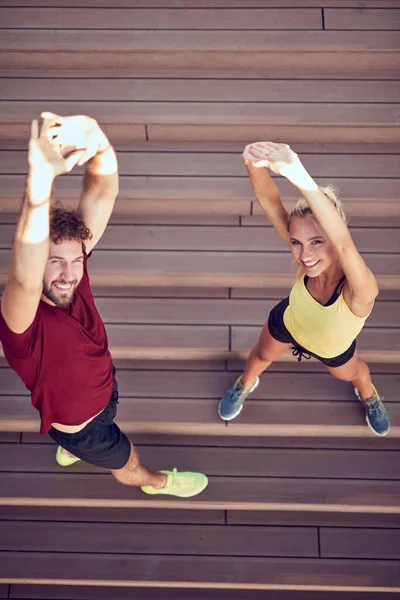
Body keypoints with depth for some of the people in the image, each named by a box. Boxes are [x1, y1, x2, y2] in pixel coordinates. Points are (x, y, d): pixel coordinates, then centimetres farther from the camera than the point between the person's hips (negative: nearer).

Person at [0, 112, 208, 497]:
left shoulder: (73, 263, -28)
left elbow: (103, 192, -39)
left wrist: (98, 143, -62)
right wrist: (39, 181, -85)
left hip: (103, 387, 5)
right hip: (80, 423, -5)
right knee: (128, 464, 26)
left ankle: (68, 450, 73)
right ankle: (156, 483, 60)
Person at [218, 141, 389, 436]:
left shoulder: (360, 292, -49)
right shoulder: (308, 258, -38)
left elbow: (344, 242, -72)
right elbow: (270, 202, -50)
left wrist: (298, 175, -87)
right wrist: (254, 163, -74)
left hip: (333, 350, -1)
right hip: (288, 323, 2)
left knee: (352, 373, 32)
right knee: (262, 355, 32)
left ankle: (369, 395, 70)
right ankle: (245, 384, 68)